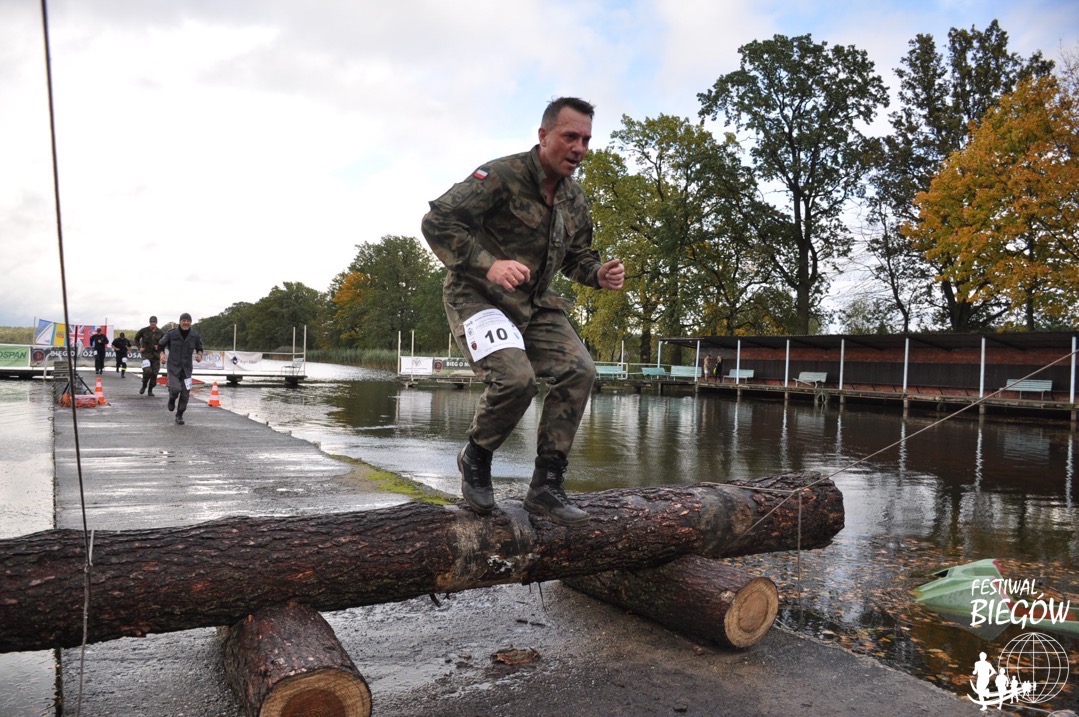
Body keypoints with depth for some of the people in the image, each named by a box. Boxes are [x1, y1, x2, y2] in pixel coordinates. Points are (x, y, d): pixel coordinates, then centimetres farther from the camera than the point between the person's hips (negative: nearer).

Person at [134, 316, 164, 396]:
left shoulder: (160, 332, 1)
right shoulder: (144, 330, -1)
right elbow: (136, 338, 14)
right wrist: (139, 347, 2)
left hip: (156, 355, 2)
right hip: (146, 354, -2)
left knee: (154, 373, 1)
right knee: (147, 371, -18)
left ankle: (150, 390, 15)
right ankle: (144, 386, 8)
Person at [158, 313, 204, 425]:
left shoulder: (195, 335, 0)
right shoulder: (171, 333, -5)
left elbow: (199, 348, 14)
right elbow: (160, 345, 8)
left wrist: (199, 355, -8)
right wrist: (162, 355, -10)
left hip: (186, 368, 3)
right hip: (173, 366, -2)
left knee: (185, 393, 2)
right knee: (175, 389, -20)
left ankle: (179, 415, 21)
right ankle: (172, 399, 18)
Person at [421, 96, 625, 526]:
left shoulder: (575, 201, 8)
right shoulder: (501, 176, -16)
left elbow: (576, 257, 21)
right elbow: (437, 222, -21)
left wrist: (599, 274, -4)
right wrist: (488, 264, -34)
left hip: (534, 304, 7)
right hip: (477, 297, -7)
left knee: (578, 371, -14)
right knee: (515, 378, -29)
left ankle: (546, 485, -4)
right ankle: (476, 458, 3)